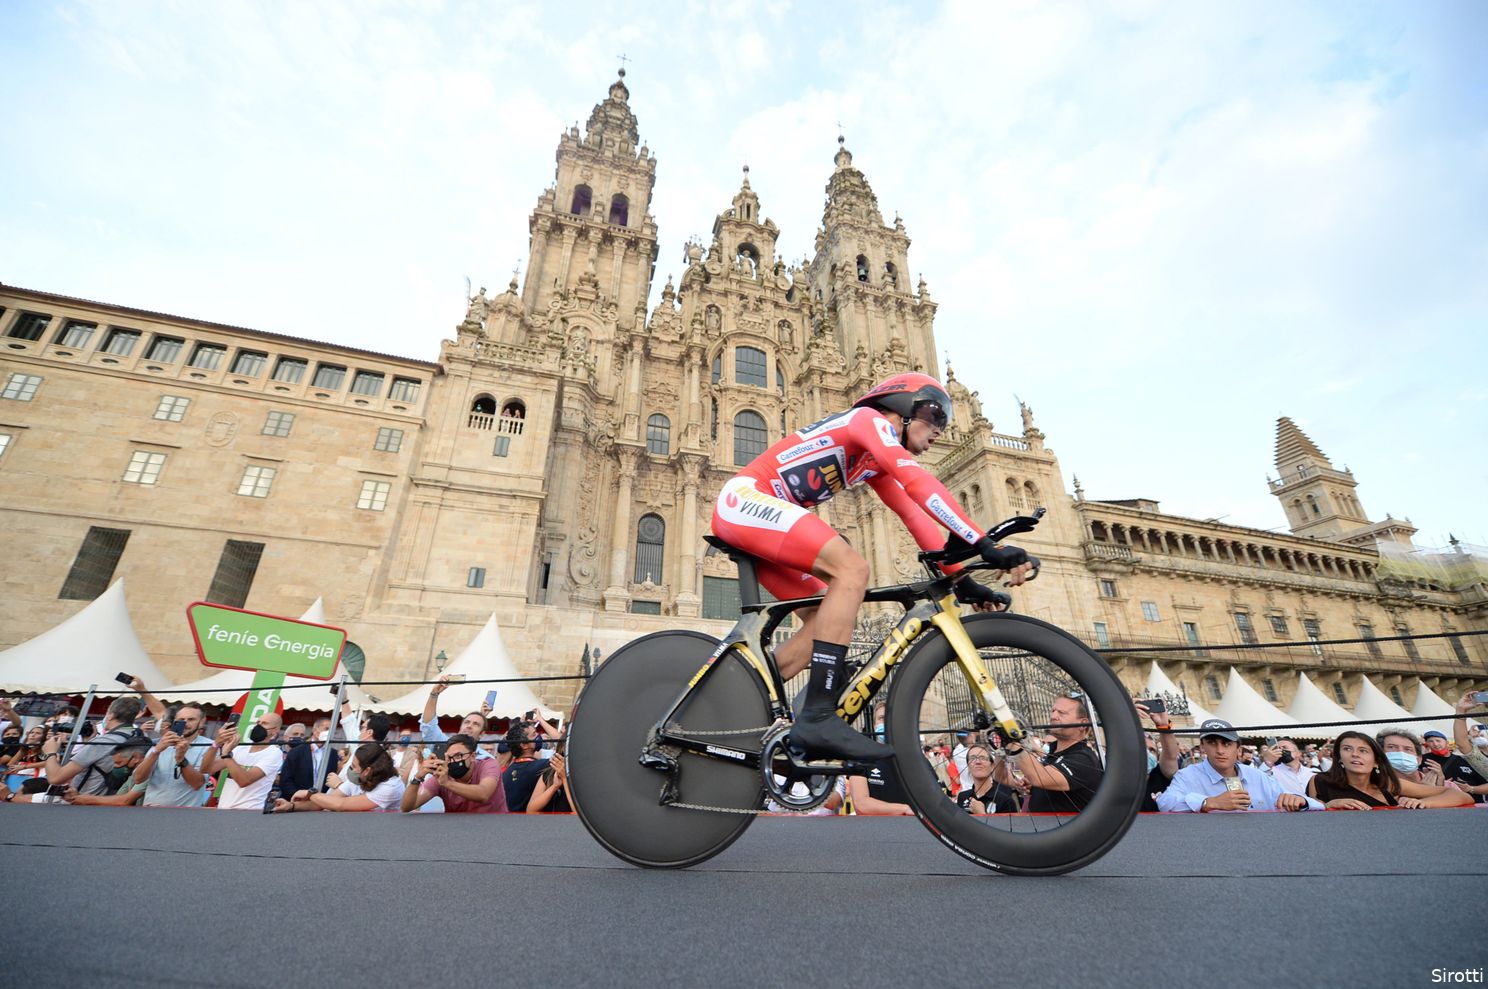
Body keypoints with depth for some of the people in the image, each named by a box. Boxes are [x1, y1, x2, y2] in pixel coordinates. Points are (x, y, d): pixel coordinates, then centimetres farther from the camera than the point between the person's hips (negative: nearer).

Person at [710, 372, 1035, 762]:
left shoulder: (878, 461, 20)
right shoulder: (868, 419, -7)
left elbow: (914, 516, 11)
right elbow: (919, 483, -23)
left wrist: (961, 579, 3)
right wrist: (986, 546, -28)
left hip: (749, 515, 10)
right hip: (745, 498, -10)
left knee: (823, 620, 4)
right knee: (851, 569, -24)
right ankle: (818, 717, -26)